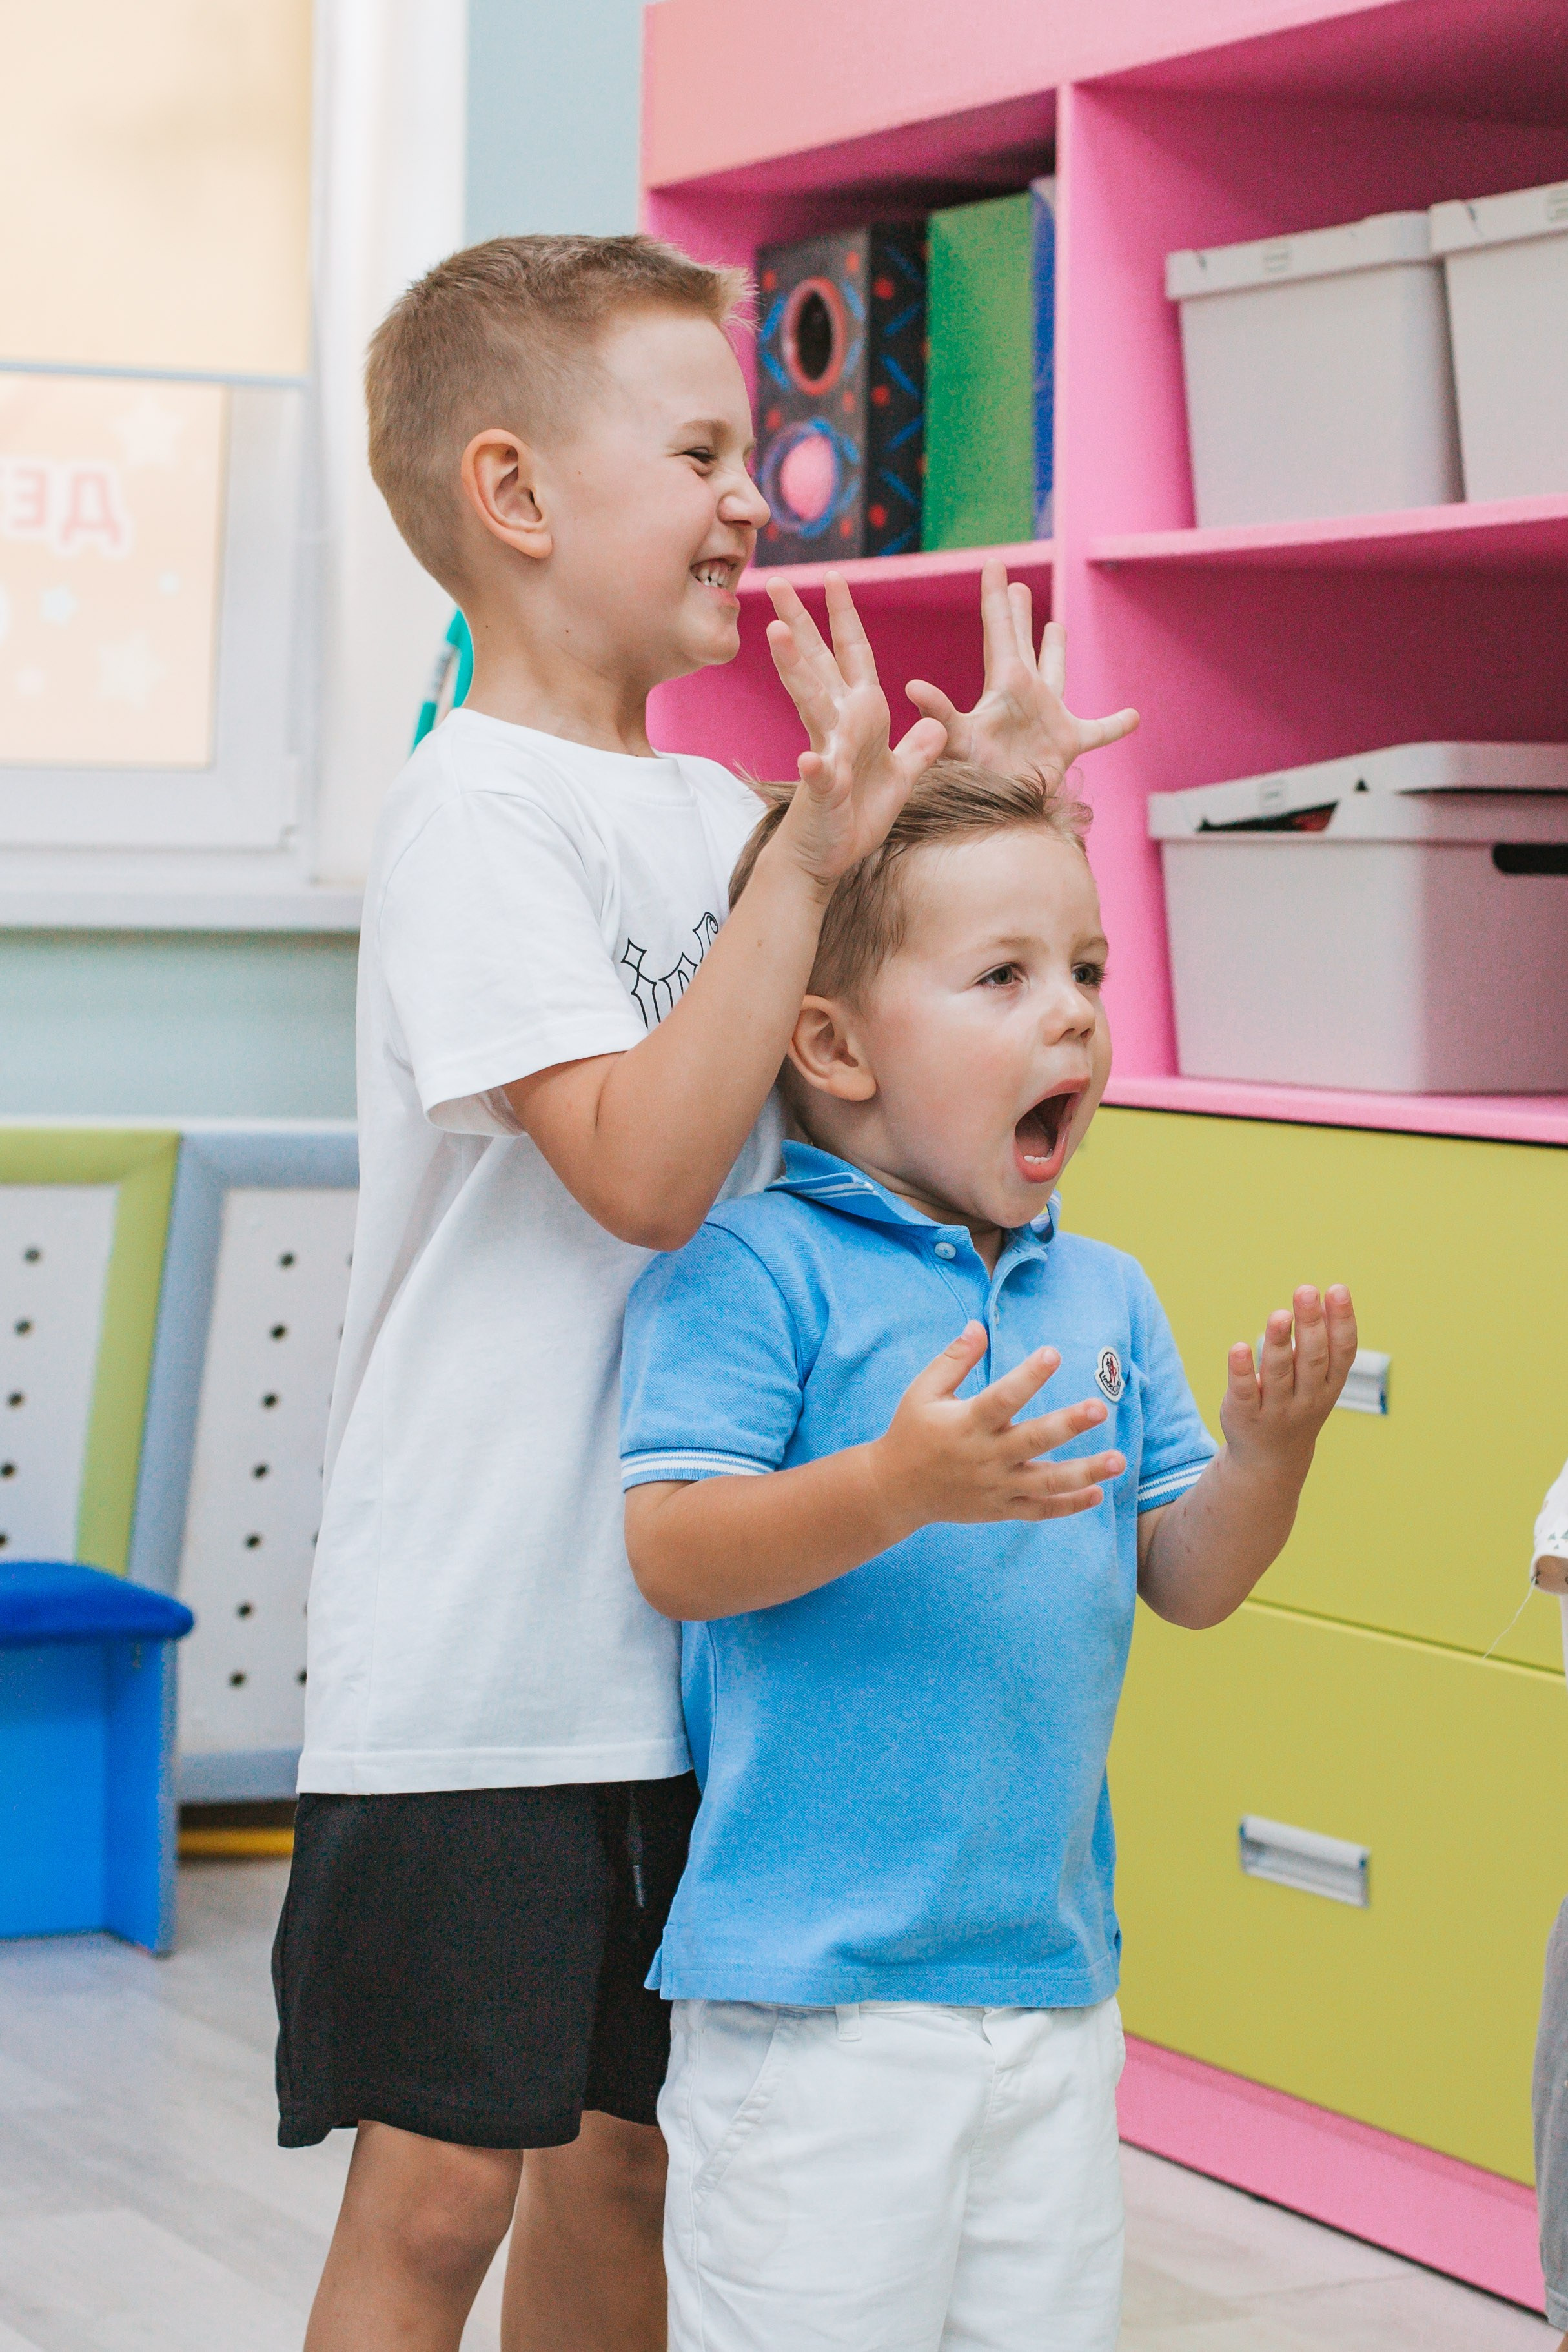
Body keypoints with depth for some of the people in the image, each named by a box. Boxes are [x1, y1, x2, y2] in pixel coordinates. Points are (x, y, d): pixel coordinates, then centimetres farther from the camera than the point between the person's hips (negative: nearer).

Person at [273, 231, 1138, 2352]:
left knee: (624, 2157, 15)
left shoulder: (713, 808, 11)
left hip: (678, 1630, 8)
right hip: (475, 1648, -7)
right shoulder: (479, 811, -13)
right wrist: (808, 862, -22)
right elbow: (641, 1167, -22)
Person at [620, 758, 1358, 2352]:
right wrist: (896, 1488, -31)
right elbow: (672, 1555, -17)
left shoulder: (1106, 1297, 11)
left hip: (1054, 1978, 7)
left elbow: (1187, 1584, 12)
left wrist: (1265, 1456, -8)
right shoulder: (751, 1269, -9)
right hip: (816, 1993, -7)